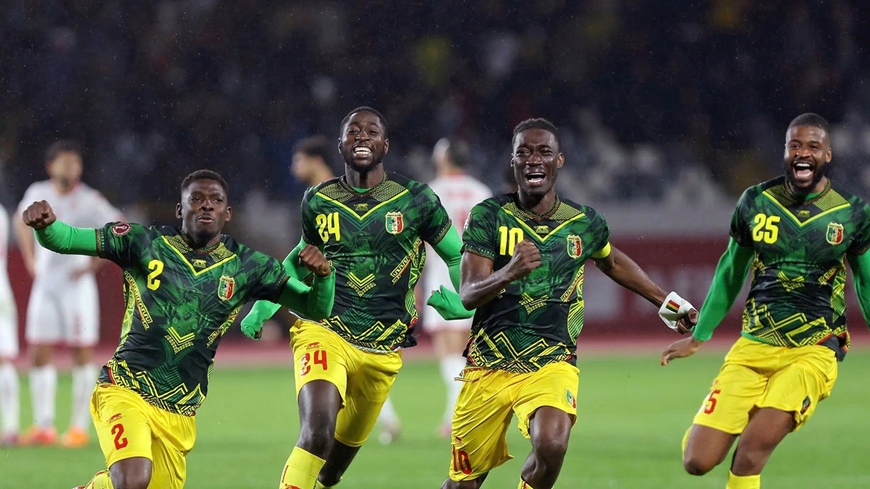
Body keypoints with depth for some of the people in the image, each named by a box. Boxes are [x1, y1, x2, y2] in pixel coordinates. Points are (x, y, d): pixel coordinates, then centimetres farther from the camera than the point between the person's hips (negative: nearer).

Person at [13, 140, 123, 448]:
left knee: (82, 353, -1)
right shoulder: (38, 194, 5)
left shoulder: (89, 201, -10)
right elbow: (22, 222, 25)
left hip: (77, 286, -5)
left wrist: (96, 263, -14)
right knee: (40, 355, 2)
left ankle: (79, 427, 4)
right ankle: (44, 427, 7)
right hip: (45, 284, 5)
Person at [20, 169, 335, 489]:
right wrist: (44, 223, -29)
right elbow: (63, 239, -6)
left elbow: (316, 309, 8)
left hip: (179, 412, 5)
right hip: (126, 390, -5)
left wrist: (322, 274, -14)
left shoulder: (245, 267, 5)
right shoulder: (145, 244, -3)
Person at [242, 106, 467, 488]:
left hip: (382, 348, 1)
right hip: (325, 333, -1)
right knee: (317, 433, -24)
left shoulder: (415, 200, -2)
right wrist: (263, 308, 16)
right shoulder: (317, 202, 3)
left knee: (347, 443, 16)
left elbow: (457, 257, 8)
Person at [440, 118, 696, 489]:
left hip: (552, 364, 0)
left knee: (551, 445, -30)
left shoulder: (585, 223, 1)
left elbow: (613, 263, 25)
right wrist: (509, 272, -34)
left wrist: (667, 302, 32)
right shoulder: (488, 216, -6)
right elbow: (468, 295, -15)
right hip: (489, 365, 0)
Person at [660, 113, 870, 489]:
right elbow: (730, 272, 18)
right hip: (753, 346, 3)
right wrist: (699, 337, 22)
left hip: (813, 352, -3)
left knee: (752, 449, -23)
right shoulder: (756, 202, 5)